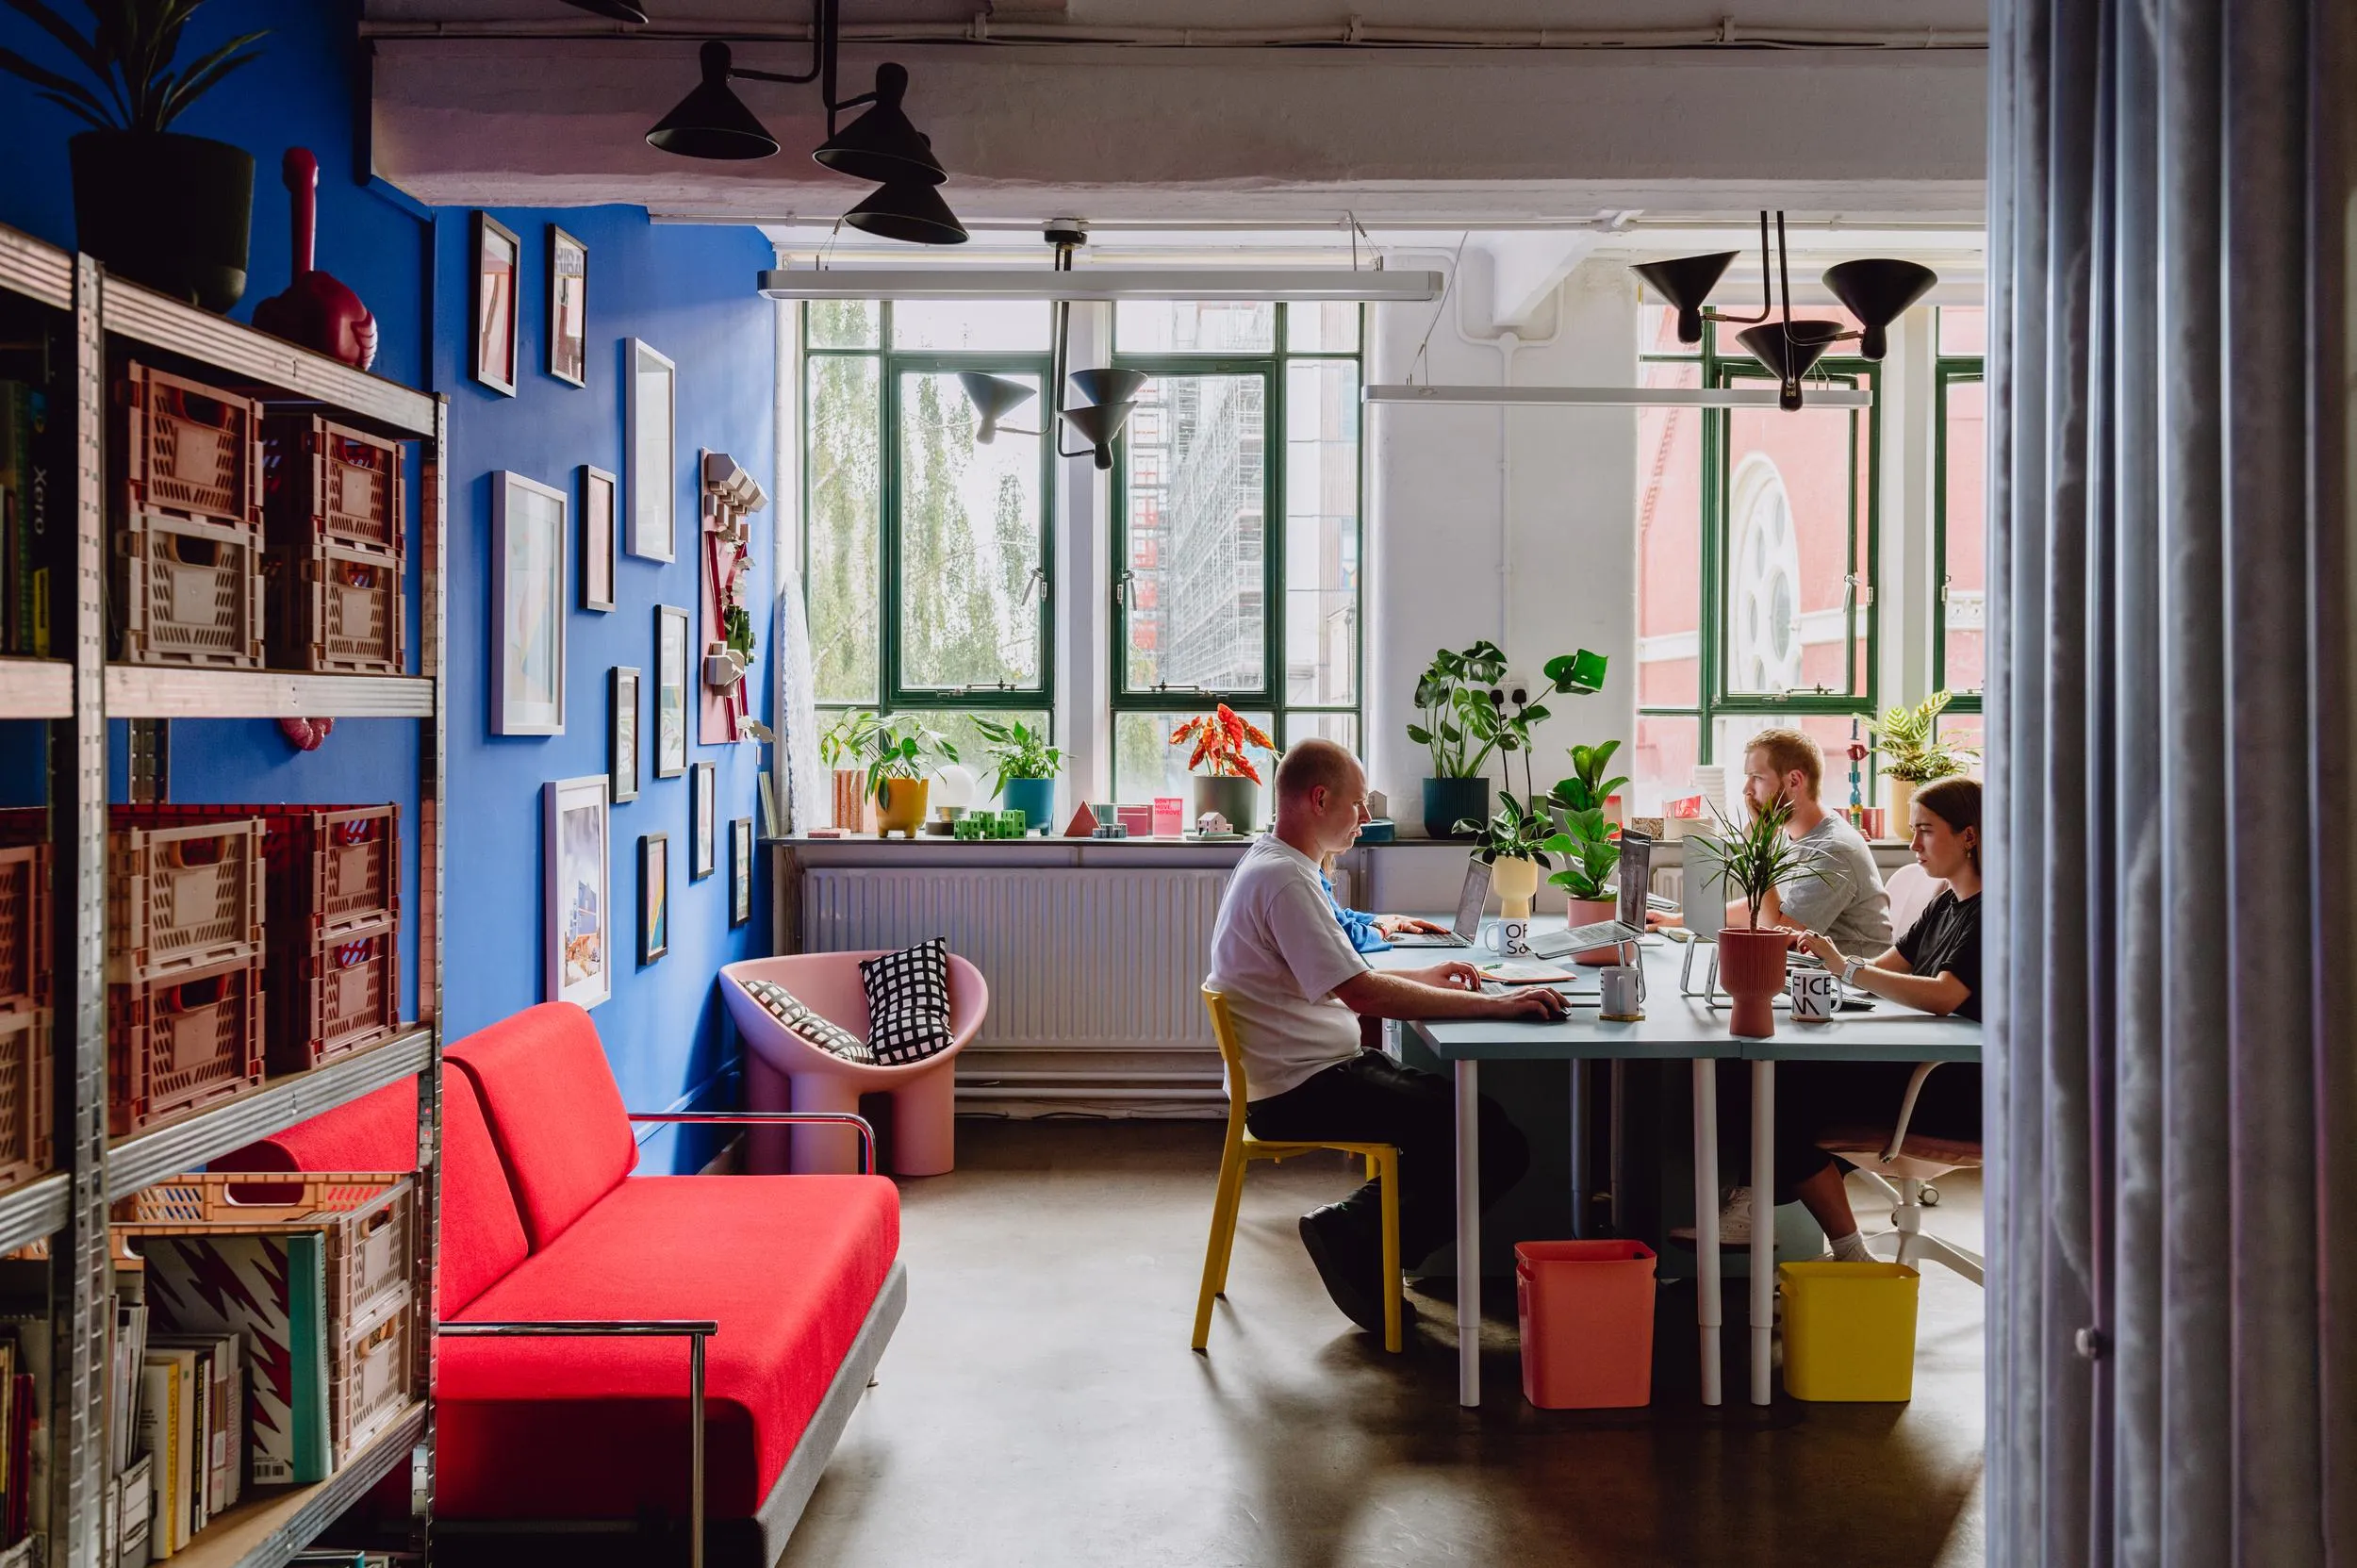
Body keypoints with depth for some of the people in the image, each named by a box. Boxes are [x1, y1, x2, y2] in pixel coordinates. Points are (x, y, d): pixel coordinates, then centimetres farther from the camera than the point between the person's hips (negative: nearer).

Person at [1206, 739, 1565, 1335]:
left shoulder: (1270, 863, 14)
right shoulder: (1284, 878, -19)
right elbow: (1362, 994, -27)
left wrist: (1422, 977, 14)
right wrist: (1494, 1004, -24)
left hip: (1312, 1071, 11)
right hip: (1299, 1093, -11)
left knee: (1464, 1105, 13)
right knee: (1497, 1143, -13)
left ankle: (1354, 1225, 11)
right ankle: (1357, 1241, -1)